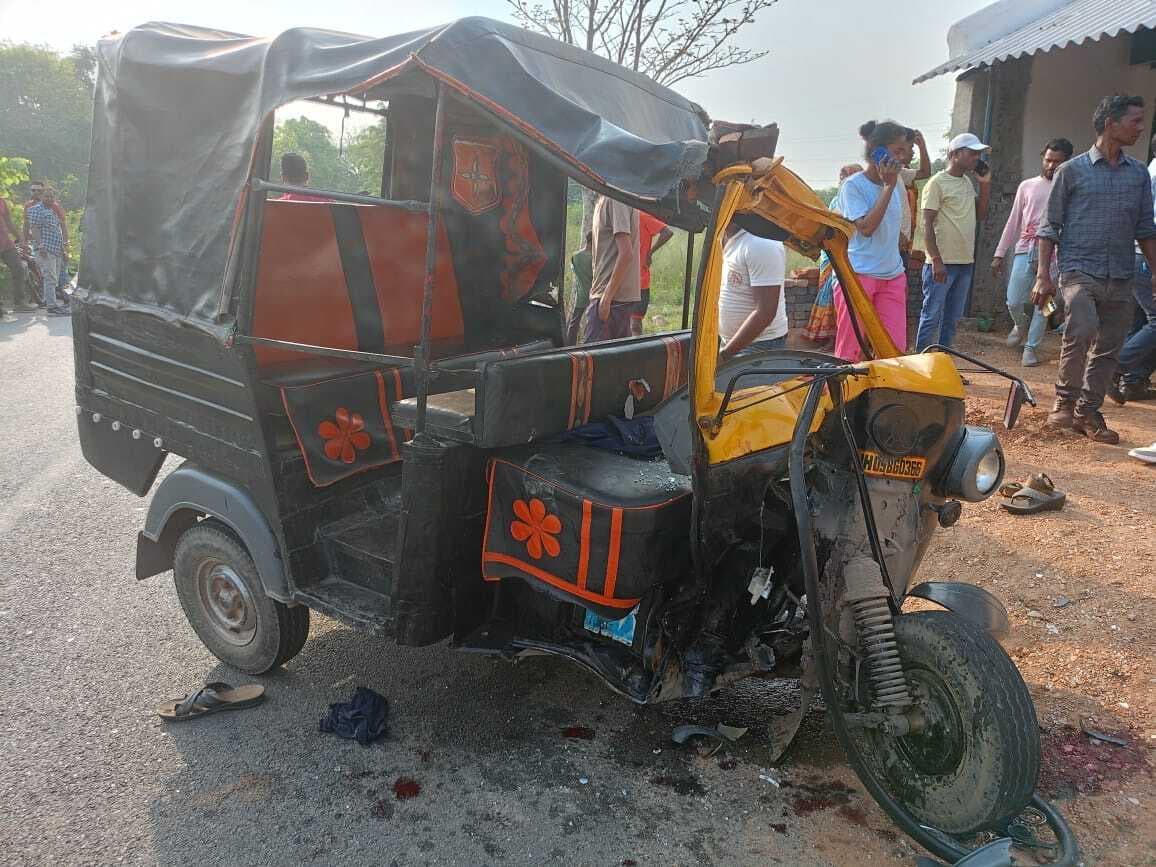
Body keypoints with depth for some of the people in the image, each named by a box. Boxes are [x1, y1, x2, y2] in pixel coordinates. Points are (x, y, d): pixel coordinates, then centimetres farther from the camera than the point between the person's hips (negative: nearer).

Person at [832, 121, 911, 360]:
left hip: (892, 277, 7)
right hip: (859, 276, -6)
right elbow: (866, 228, -19)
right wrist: (888, 187, -16)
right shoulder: (853, 185, -8)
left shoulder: (894, 184, 12)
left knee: (895, 350, 0)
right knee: (848, 351, -2)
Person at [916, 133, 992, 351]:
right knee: (932, 317, -5)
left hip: (965, 261, 8)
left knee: (952, 318, 11)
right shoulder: (937, 182, -9)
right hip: (942, 263, -8)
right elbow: (927, 224, -13)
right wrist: (936, 260, -19)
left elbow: (981, 214, 20)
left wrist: (985, 184, 9)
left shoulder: (968, 182, 15)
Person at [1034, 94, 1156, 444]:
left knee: (1108, 349, 5)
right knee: (1082, 330, -25)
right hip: (1080, 269, -5)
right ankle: (1064, 400, -6)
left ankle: (1087, 411, 18)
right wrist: (1043, 275, -5)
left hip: (1121, 278, 5)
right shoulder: (1072, 171, 1)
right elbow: (1050, 226, 1)